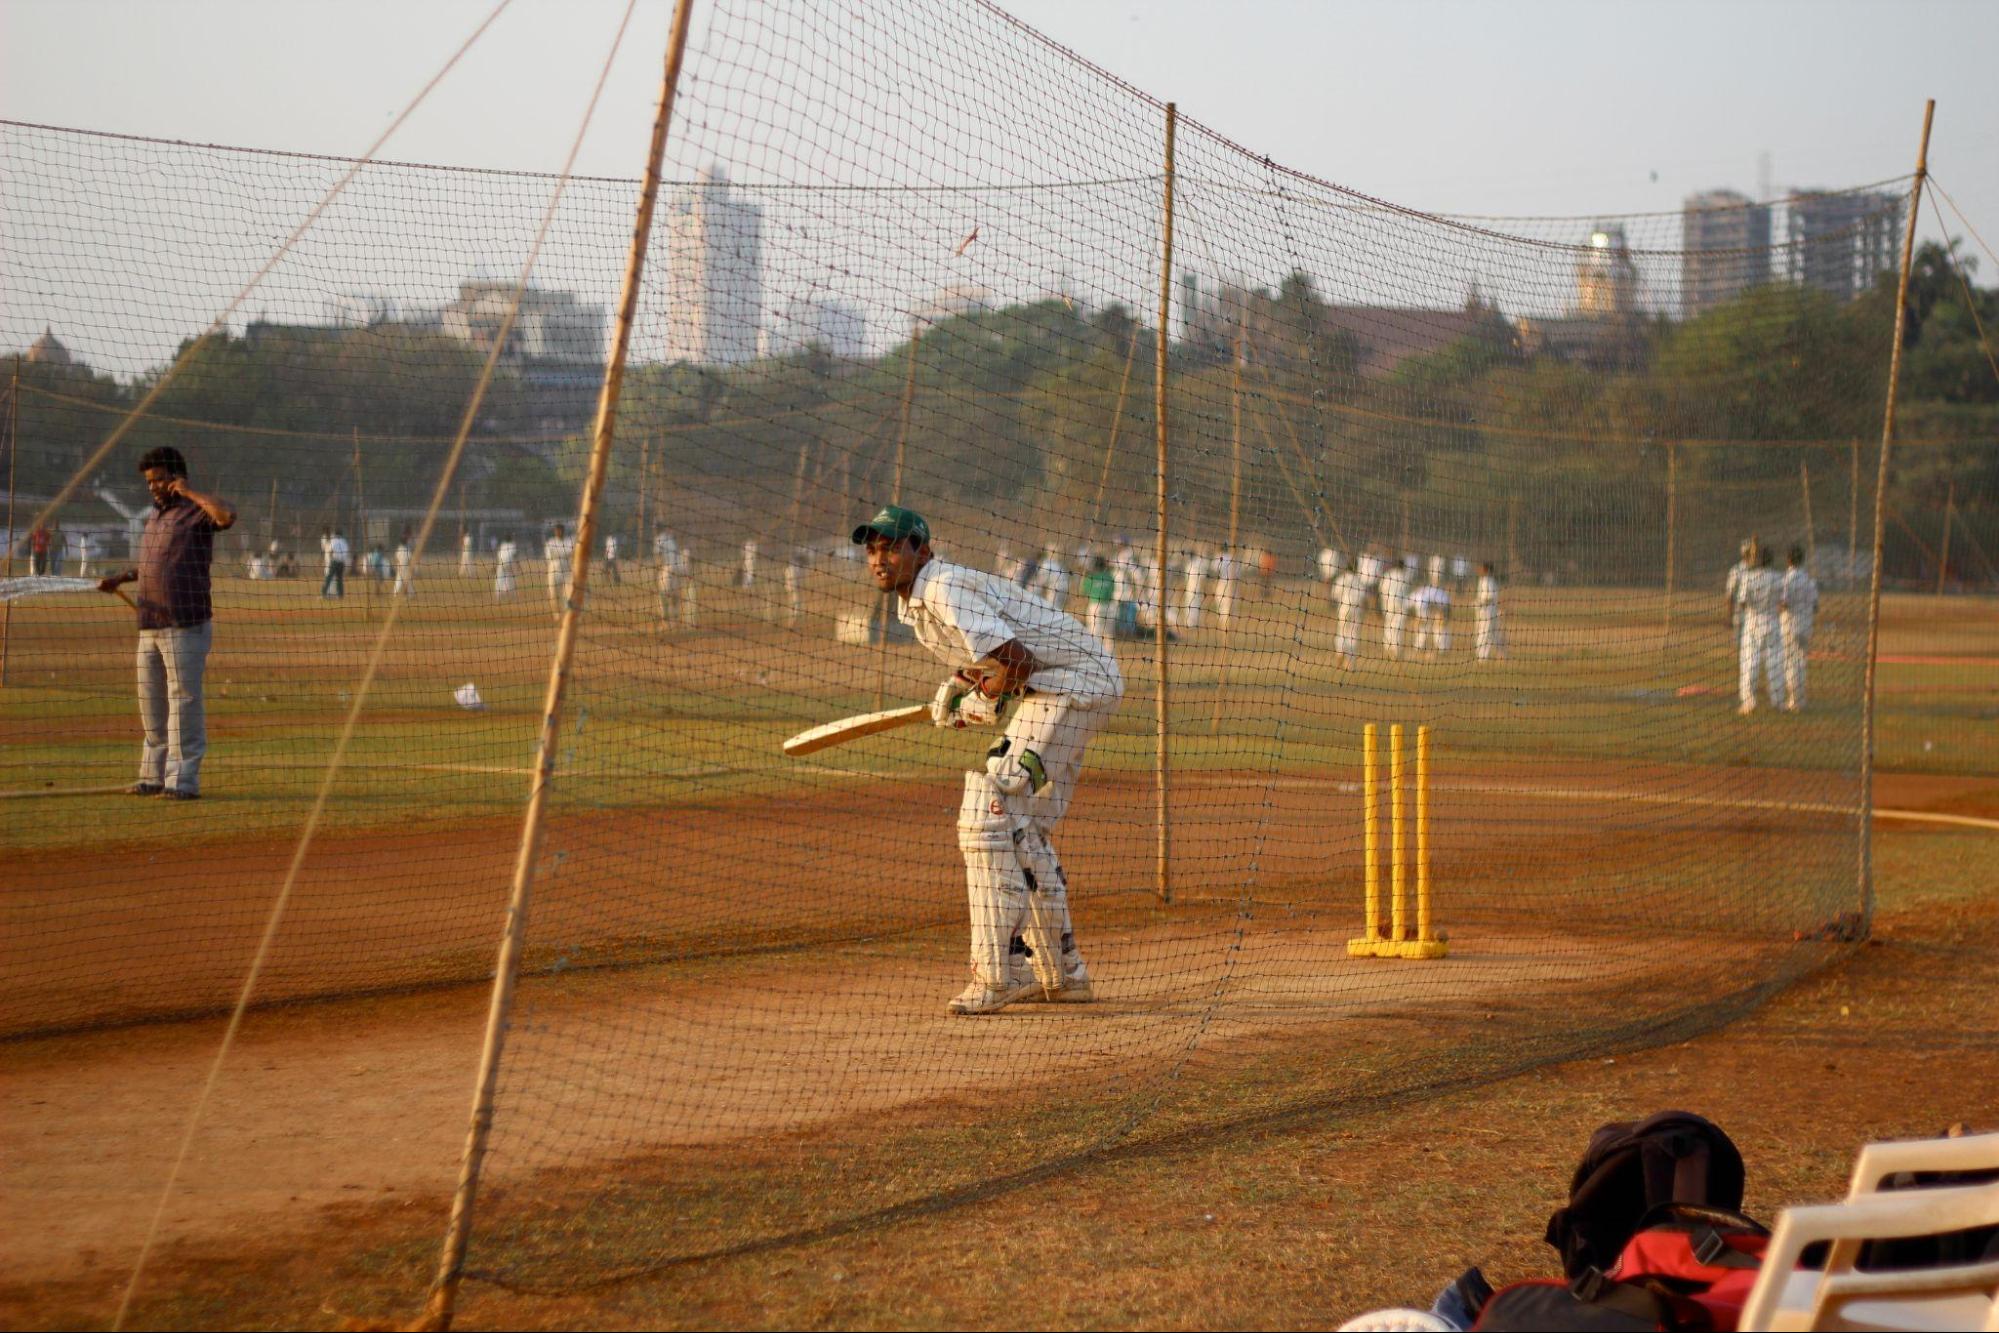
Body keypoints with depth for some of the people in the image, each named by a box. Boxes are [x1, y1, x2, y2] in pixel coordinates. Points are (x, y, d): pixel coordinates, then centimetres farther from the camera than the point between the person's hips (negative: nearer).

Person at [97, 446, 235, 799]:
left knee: (183, 701, -7)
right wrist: (121, 578, 18)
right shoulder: (154, 517, 19)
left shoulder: (196, 512, -6)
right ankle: (154, 775, 20)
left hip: (187, 626, -9)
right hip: (149, 626, 9)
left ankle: (183, 780, -7)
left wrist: (189, 492, -18)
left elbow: (227, 515, -29)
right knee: (151, 704, 12)